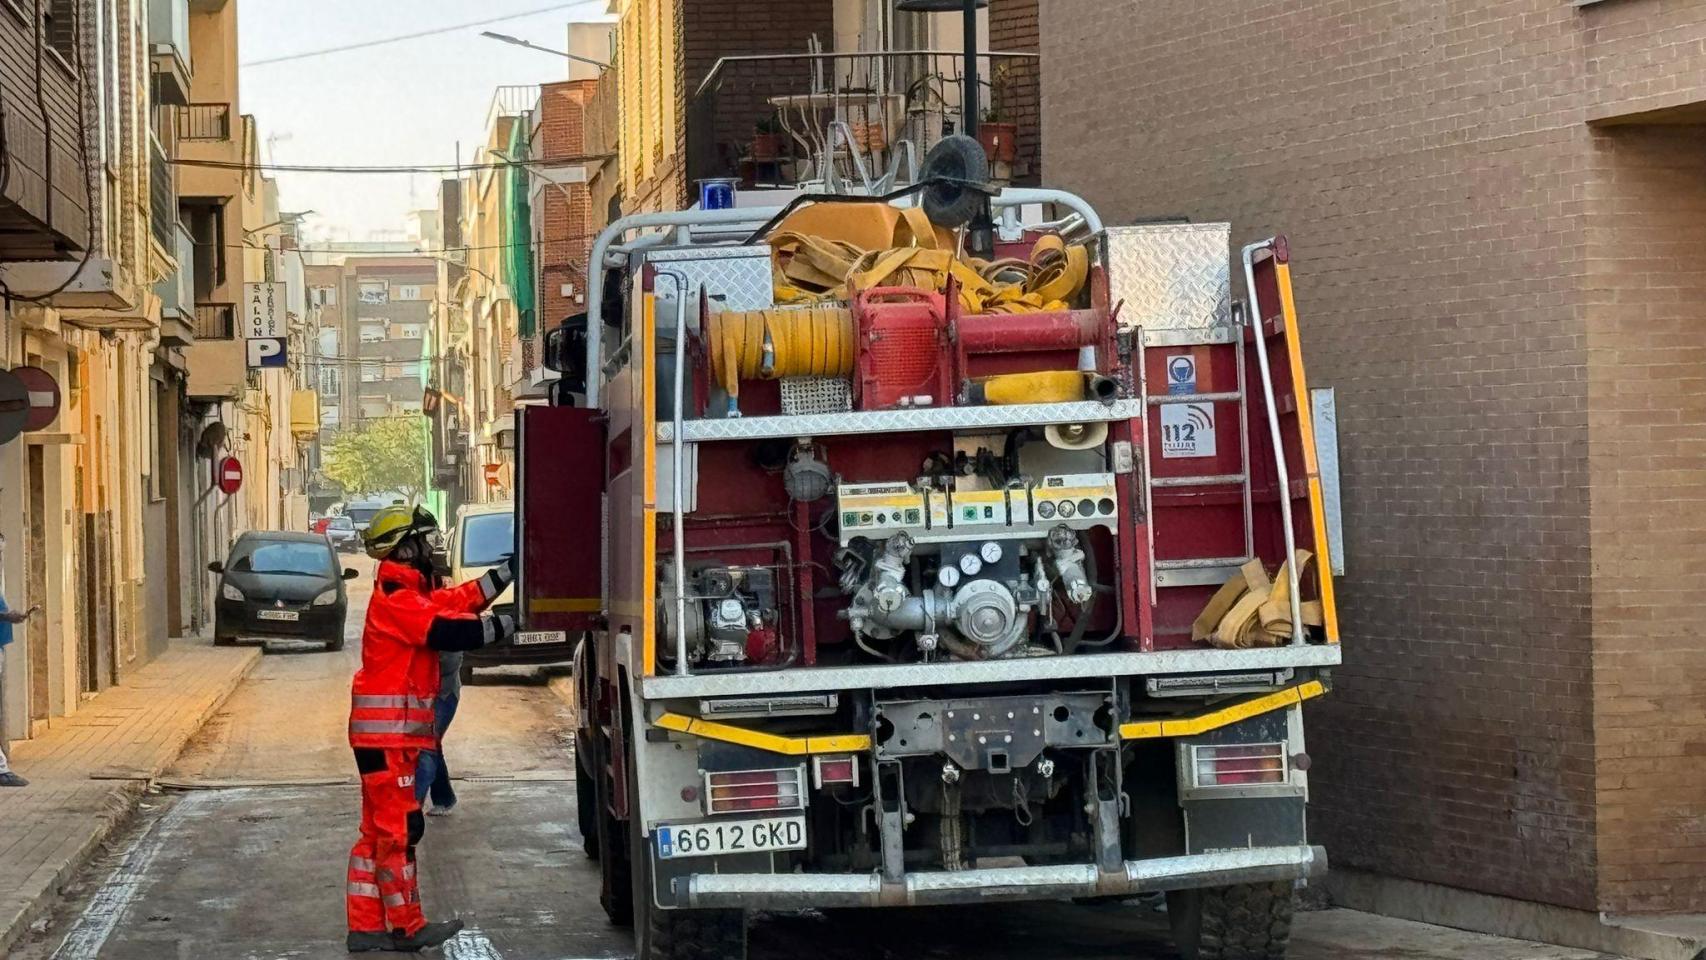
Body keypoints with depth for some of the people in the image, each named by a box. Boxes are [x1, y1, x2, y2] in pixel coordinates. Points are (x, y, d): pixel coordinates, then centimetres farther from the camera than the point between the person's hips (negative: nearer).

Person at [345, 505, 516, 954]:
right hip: (388, 731, -11)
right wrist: (510, 624, -17)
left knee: (379, 830, 11)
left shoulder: (412, 593, 17)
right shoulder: (396, 600, -16)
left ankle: (366, 927, 14)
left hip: (394, 731, 11)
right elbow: (450, 631, -24)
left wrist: (512, 571, 13)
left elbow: (460, 599, 15)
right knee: (399, 829, -6)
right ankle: (408, 928, -2)